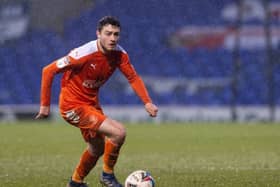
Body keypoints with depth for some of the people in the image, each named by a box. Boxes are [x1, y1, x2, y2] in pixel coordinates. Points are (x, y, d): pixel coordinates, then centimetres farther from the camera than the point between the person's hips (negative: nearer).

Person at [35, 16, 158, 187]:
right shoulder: (84, 54, -27)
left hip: (92, 104, 8)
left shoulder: (119, 54, -9)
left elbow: (133, 77, 3)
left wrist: (147, 102, -12)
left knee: (97, 147, 25)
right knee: (118, 132, -22)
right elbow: (48, 71, -22)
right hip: (73, 106, -8)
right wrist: (45, 104, -18)